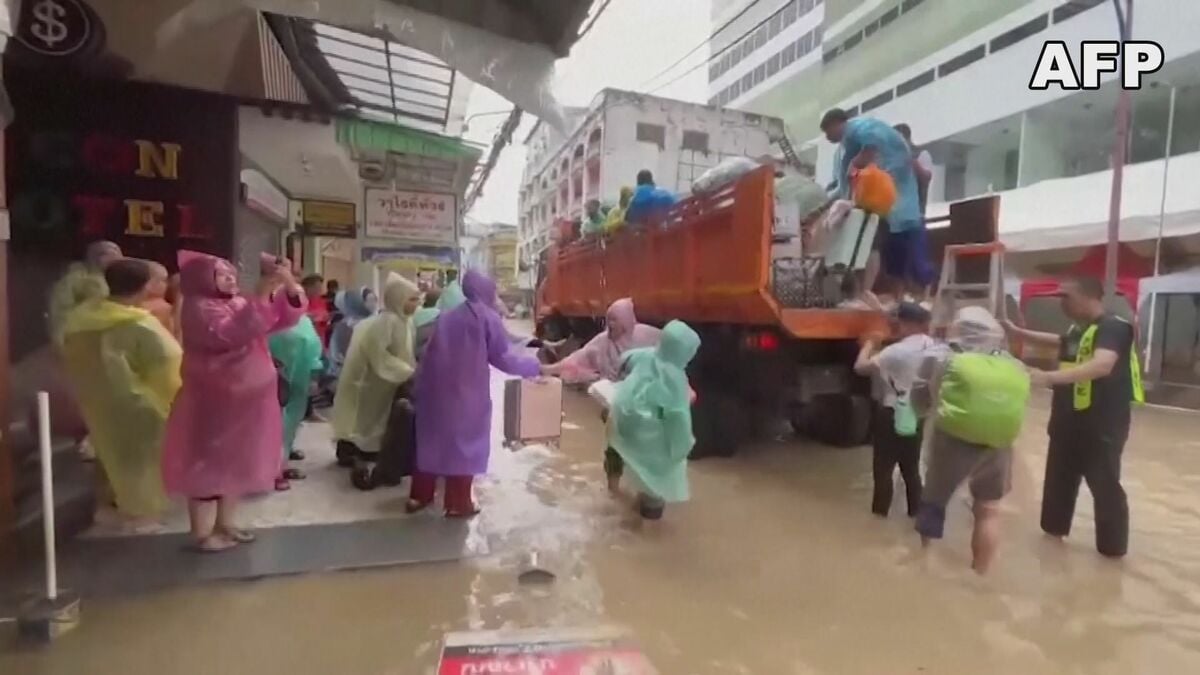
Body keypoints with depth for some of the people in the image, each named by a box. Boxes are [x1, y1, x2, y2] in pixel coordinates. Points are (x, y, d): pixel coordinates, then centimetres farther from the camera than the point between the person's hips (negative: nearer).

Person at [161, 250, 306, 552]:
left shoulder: (241, 304, 10)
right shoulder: (199, 309, -13)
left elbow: (284, 318, 6)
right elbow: (230, 334, -31)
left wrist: (290, 287, -13)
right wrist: (261, 296, -33)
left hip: (247, 400, 8)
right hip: (215, 403, -8)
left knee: (238, 464, 16)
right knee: (210, 466, 1)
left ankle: (226, 524, 29)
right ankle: (203, 533, 13)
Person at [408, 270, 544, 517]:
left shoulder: (448, 316, 13)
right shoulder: (488, 317, -5)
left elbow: (429, 353, 13)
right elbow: (502, 357, -6)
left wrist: (419, 386, 19)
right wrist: (535, 365, 5)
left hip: (435, 387, 6)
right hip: (465, 391, -6)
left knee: (432, 439, 15)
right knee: (463, 442, 5)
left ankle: (419, 495, 25)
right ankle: (458, 503, 12)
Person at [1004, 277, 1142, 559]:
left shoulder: (1113, 327, -20)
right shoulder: (1079, 329, 9)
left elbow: (1102, 365, -38)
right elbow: (1061, 342, 32)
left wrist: (1049, 377, -49)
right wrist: (1018, 333, 28)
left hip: (1102, 424, -9)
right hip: (1070, 419, 9)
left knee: (1104, 485, 1)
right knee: (1059, 476, 20)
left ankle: (1113, 547, 17)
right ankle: (1054, 527, 36)